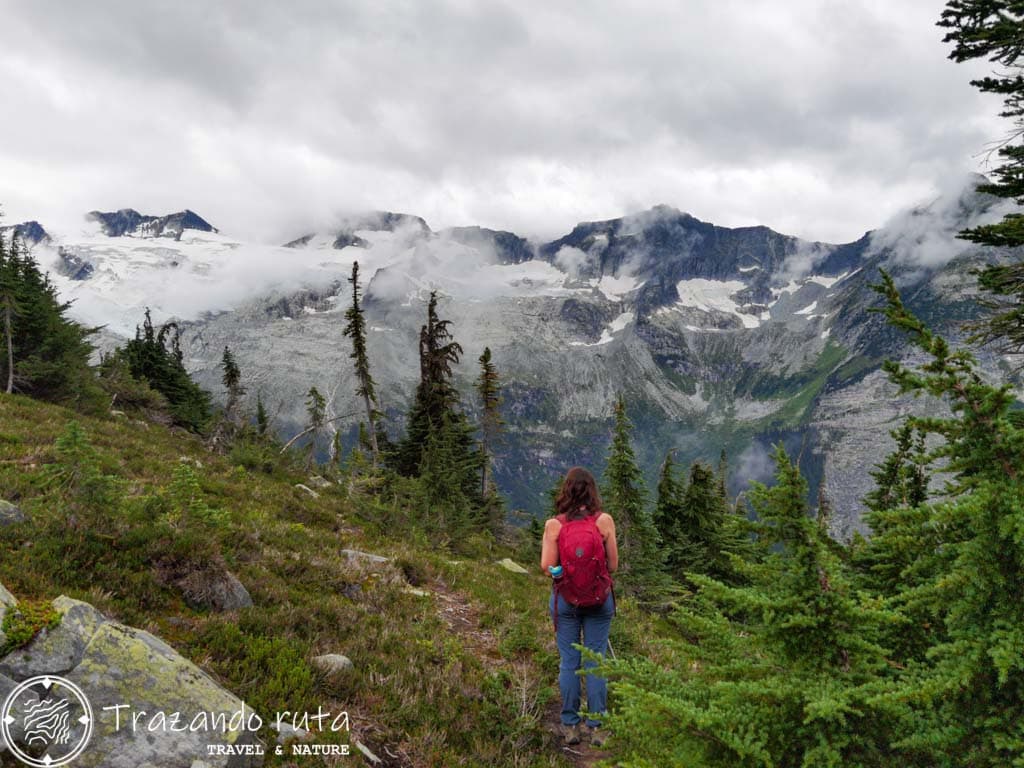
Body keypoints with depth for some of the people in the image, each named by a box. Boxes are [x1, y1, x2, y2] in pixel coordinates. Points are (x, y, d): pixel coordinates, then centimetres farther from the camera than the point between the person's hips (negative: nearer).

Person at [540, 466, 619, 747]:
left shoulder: (554, 525, -10)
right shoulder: (604, 520, -9)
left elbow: (546, 567, -9)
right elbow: (613, 565, -4)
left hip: (565, 599, 0)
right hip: (599, 599, 0)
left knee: (568, 662, 10)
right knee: (596, 662, 9)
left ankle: (570, 726, 18)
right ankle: (597, 727, 16)